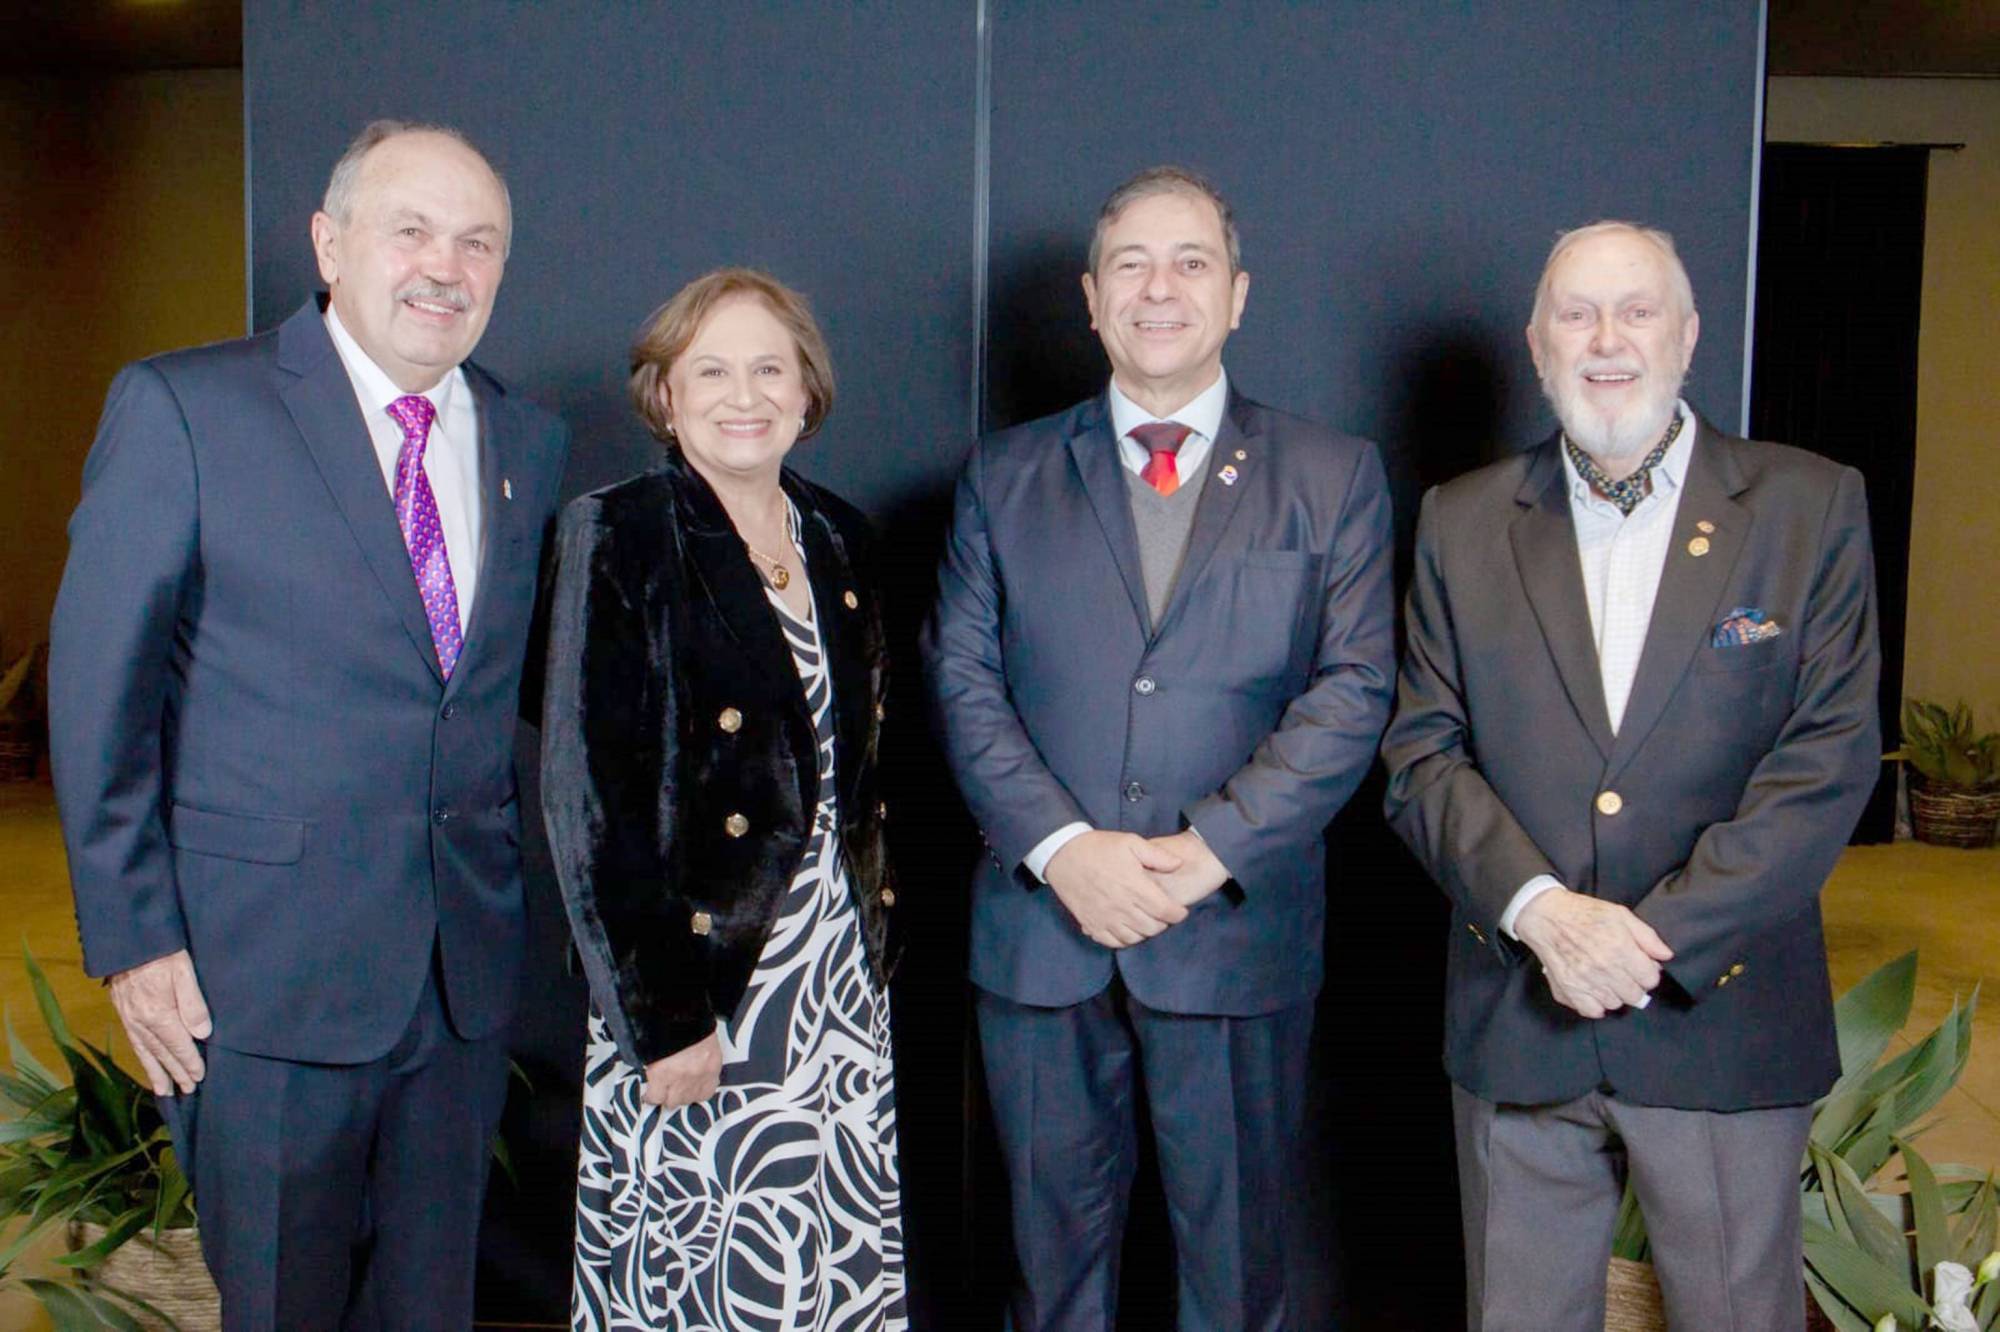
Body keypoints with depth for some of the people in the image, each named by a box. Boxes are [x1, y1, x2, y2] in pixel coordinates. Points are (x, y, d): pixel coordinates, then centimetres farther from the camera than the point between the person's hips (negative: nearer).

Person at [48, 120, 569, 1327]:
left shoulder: (533, 443, 7)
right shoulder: (181, 408, -6)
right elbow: (99, 689, -6)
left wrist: (500, 886, 6)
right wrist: (133, 936, -8)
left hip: (470, 966, 4)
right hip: (266, 967, -4)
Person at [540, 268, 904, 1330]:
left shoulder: (840, 538, 10)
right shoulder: (618, 537, -8)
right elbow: (586, 794, -12)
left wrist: (873, 932, 9)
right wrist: (657, 1019, -14)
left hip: (844, 974, 5)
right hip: (696, 983, -5)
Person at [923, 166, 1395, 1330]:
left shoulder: (1334, 479, 5)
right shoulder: (1006, 476, 9)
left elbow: (1354, 689, -3)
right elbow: (963, 678, 2)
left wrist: (1212, 849, -15)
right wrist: (1060, 845, -13)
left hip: (1240, 930, -1)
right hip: (1041, 929, 1)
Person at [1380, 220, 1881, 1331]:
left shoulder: (1810, 507, 0)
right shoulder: (1462, 521, 6)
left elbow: (1831, 754, -7)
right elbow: (1422, 752, 0)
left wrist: (1659, 937, -15)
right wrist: (1538, 907, -16)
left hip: (1725, 1023, -1)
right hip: (1515, 1028, 2)